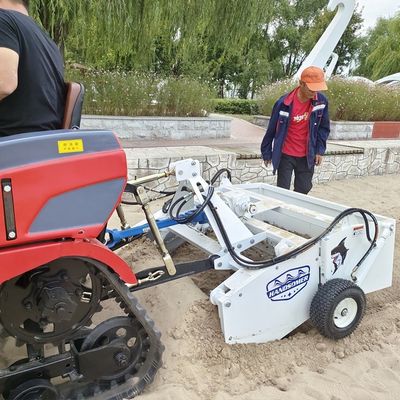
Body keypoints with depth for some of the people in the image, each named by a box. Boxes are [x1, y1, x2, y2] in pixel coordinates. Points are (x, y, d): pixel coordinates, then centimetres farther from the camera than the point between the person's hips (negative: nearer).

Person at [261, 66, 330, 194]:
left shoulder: (321, 101, -8)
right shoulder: (284, 103, -17)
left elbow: (323, 127, 6)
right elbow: (271, 129, -6)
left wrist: (320, 150, 0)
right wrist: (267, 153, 0)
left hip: (307, 156, 3)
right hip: (286, 155, -3)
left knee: (303, 190, 10)